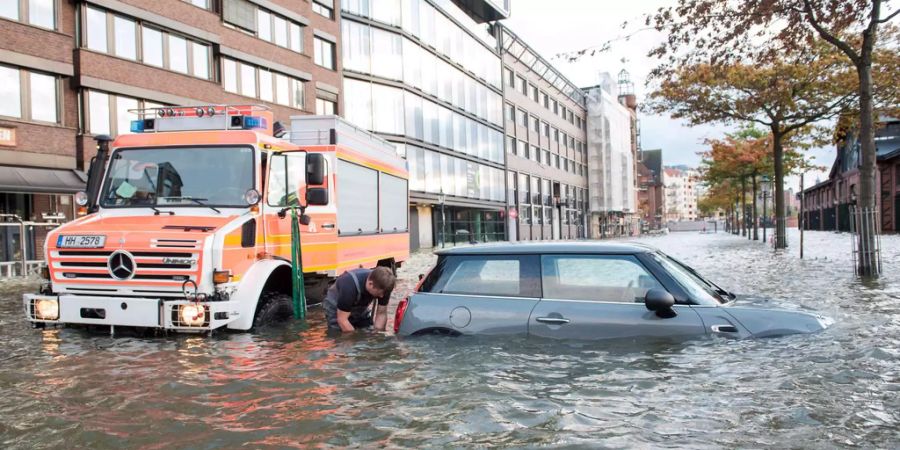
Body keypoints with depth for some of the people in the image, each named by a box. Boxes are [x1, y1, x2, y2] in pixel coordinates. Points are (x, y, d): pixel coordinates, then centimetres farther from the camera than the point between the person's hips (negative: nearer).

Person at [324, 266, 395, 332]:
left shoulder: (383, 287, -25)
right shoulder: (350, 286, -39)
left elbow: (381, 314, -13)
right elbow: (342, 320, -32)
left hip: (361, 309, 5)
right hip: (336, 308, -4)